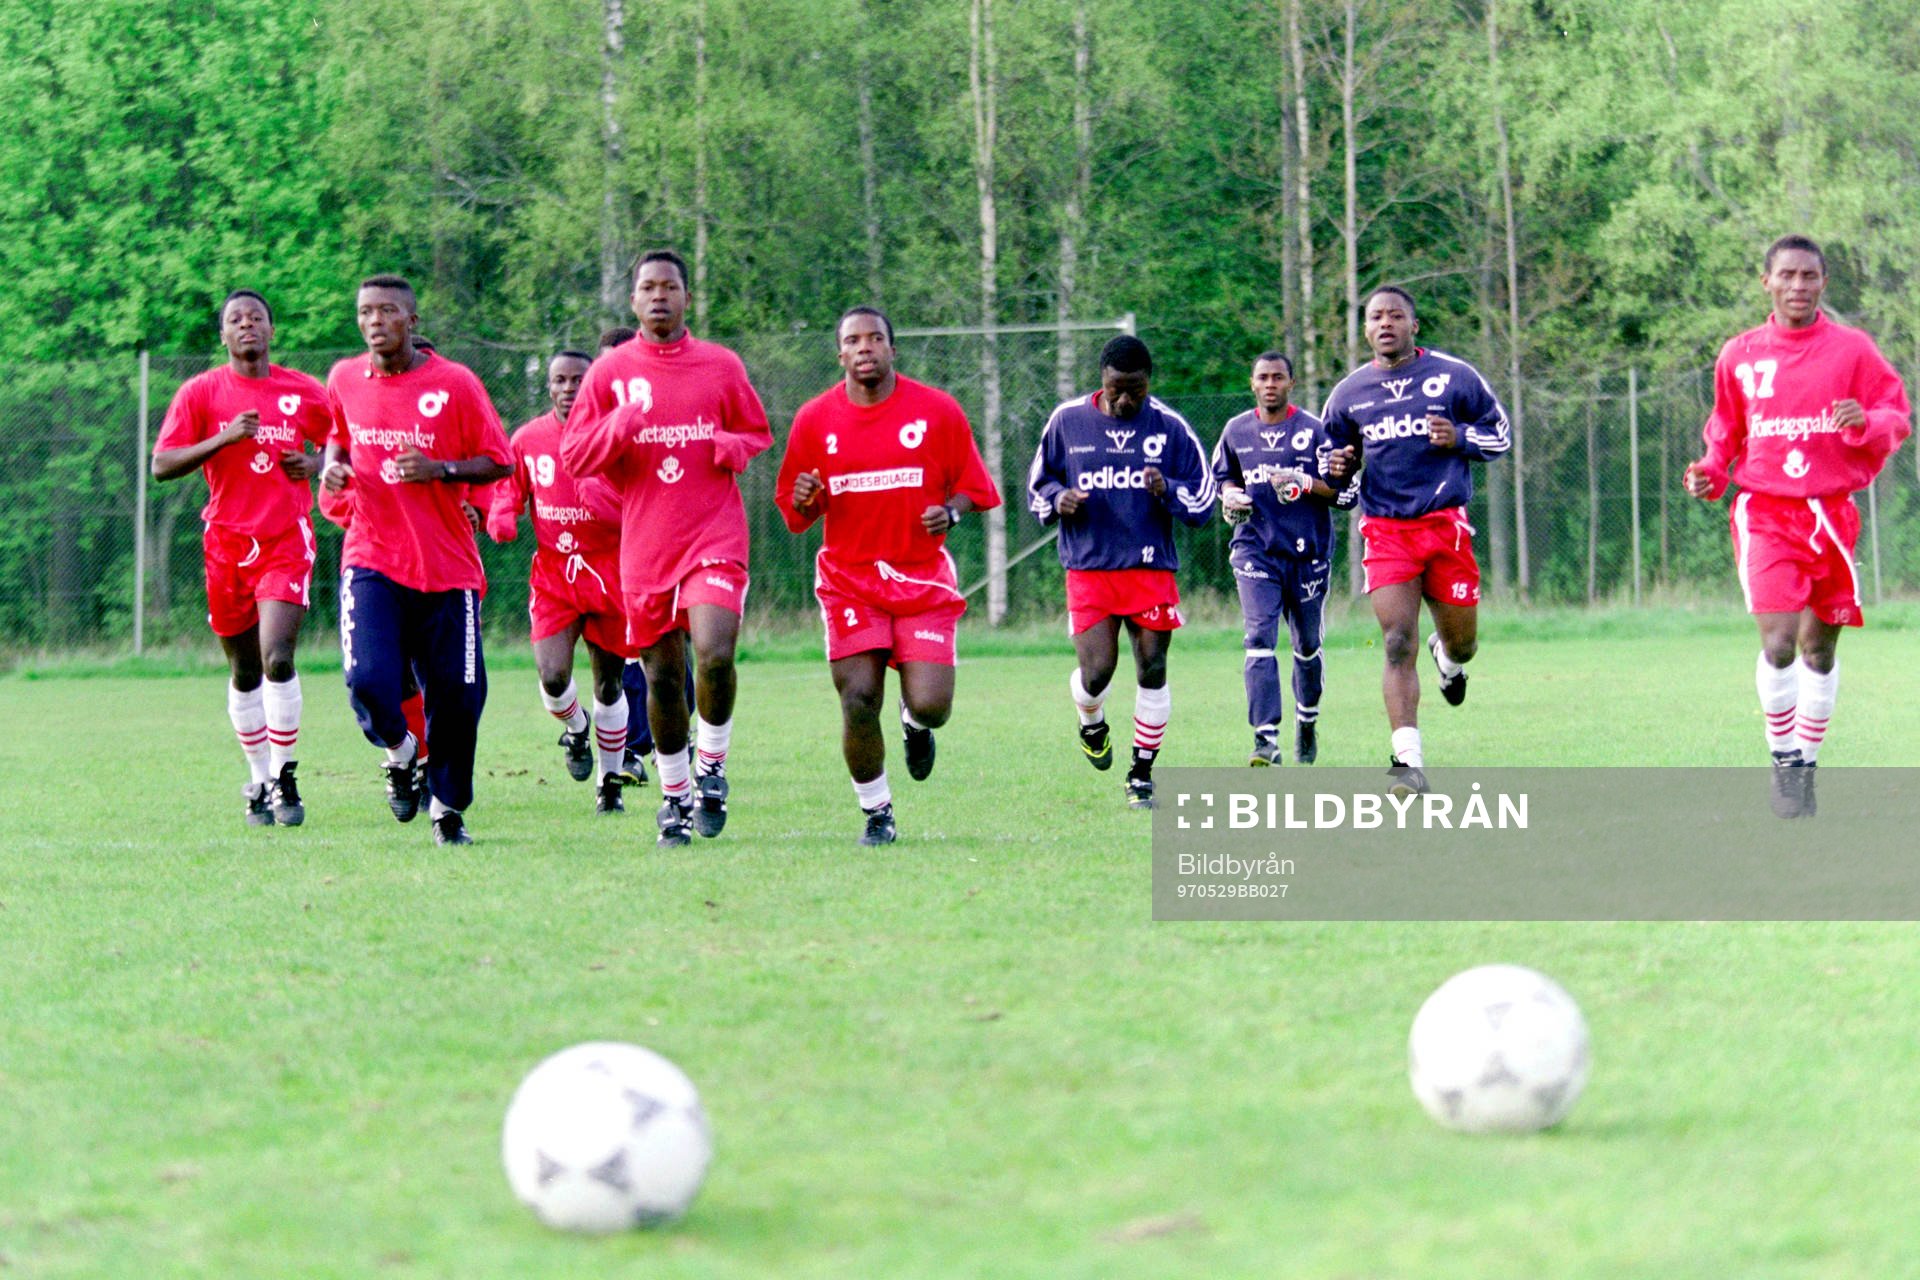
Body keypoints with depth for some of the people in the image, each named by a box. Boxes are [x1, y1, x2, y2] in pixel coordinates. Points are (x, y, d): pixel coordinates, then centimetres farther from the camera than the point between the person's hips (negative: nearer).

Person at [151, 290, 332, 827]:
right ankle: (258, 781, 21)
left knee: (277, 657, -17)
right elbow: (161, 465, -4)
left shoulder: (305, 393, 6)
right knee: (244, 672, 7)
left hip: (286, 541, -1)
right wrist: (223, 439, -17)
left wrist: (315, 464, -2)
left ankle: (284, 778, -7)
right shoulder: (200, 392, 2)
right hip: (227, 543, 1)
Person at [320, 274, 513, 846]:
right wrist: (333, 465, 3)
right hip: (371, 558, 1)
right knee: (367, 680, -17)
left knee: (456, 695, 0)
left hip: (446, 566, -1)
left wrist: (440, 470, -18)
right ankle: (400, 753, 16)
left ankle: (447, 808, 21)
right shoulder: (345, 380, 6)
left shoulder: (455, 383, -5)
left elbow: (497, 462, -2)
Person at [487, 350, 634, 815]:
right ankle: (575, 729, 19)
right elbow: (507, 493, 15)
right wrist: (501, 522, -7)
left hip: (609, 573, -1)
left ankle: (610, 781, 23)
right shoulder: (527, 439, 2)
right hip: (552, 572, 1)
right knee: (552, 676, -16)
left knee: (609, 684, 7)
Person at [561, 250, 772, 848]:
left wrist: (733, 448, -5)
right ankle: (675, 795, 24)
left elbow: (758, 433, 18)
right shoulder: (610, 371, 5)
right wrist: (619, 428, -15)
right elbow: (573, 455, 5)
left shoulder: (721, 365, 7)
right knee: (662, 676, 6)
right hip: (645, 545, 1)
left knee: (715, 655, -21)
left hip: (715, 535, -1)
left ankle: (713, 764, 4)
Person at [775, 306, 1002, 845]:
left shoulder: (937, 410, -1)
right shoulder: (815, 419, 2)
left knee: (930, 706, -12)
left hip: (922, 577, 0)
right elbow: (796, 515, 9)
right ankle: (877, 815, 10)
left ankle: (914, 723, 28)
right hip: (848, 577, 0)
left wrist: (950, 512, -15)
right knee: (859, 700, -12)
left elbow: (972, 487, 7)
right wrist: (803, 502, -15)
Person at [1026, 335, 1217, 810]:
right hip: (1088, 569, 0)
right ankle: (1091, 725, 26)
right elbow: (1037, 486, 15)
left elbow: (1203, 502, 4)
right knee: (1096, 674, -11)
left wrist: (1167, 491, -17)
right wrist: (1058, 500, -8)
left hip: (1151, 568, 0)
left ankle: (1142, 773, 12)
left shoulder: (1169, 428, 1)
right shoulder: (1068, 421, 4)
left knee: (1153, 669, -3)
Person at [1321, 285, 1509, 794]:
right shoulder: (1348, 393, 9)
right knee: (1397, 644, -12)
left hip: (1446, 526, 0)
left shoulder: (1455, 376, 2)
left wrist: (1459, 438, -11)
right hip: (1385, 531, 0)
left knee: (1461, 642, 8)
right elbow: (1336, 457, 21)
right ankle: (1408, 761, -14)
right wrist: (1337, 470, -3)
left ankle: (1448, 658, 48)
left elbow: (1499, 433, 9)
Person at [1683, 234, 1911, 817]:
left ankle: (1807, 765, 24)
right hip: (1765, 513, -1)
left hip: (1831, 515, 1)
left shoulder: (1851, 349, 1)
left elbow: (1898, 418, 3)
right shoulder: (1739, 355, 5)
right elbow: (1726, 430, 17)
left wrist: (1865, 423, -19)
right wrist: (1711, 473, -1)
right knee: (1778, 642, -17)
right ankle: (1783, 762, -1)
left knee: (1820, 648, 8)